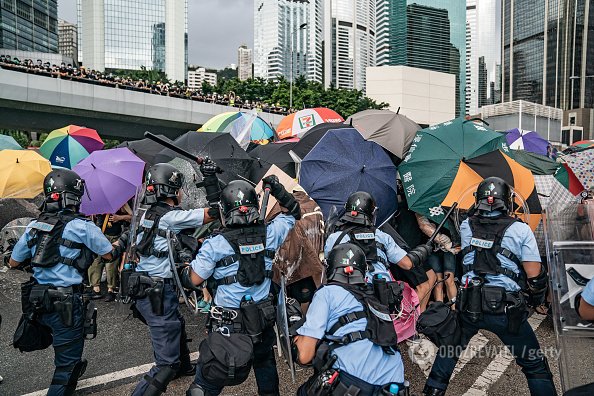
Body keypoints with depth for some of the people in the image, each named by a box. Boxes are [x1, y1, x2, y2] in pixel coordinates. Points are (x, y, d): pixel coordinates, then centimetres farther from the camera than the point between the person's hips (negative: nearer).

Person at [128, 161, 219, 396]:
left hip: (144, 288, 10)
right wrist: (211, 177, -10)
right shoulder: (172, 217, -17)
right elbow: (212, 213, -15)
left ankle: (183, 367, 56)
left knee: (177, 327, 34)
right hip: (159, 294, -10)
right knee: (166, 364, -3)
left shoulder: (149, 214, 7)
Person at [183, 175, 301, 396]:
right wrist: (279, 191, 2)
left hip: (228, 324, -4)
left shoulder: (215, 245, -18)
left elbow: (193, 280, -8)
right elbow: (293, 214, 10)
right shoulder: (269, 234, -8)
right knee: (265, 363, 29)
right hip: (264, 318, 4)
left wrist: (182, 267, 9)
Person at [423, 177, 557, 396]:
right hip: (506, 310, -2)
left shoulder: (465, 226, 0)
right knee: (535, 366, 17)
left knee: (449, 351, 25)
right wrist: (535, 299, 13)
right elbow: (534, 275, -7)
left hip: (469, 306, 2)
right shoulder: (521, 230, -5)